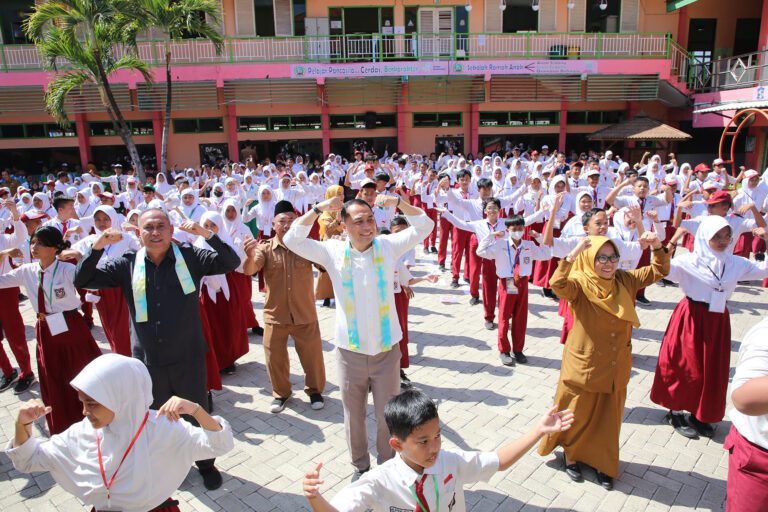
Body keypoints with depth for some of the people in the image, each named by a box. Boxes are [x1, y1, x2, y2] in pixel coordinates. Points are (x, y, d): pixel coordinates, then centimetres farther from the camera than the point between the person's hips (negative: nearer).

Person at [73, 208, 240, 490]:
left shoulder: (190, 256, -7)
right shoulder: (127, 264, -2)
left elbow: (231, 263, -15)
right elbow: (82, 280, 0)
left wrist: (208, 235, -29)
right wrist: (96, 247, -16)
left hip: (188, 356, -2)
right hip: (148, 359, 2)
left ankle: (206, 463, 37)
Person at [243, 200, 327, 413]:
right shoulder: (265, 248, -6)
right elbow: (248, 270, -19)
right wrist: (250, 256, -42)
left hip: (305, 315, 0)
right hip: (275, 315, 0)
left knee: (312, 356, 10)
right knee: (275, 357, 12)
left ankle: (315, 390, 34)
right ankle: (281, 393, 35)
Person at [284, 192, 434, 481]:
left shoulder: (388, 246, -6)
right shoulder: (333, 251, -6)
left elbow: (424, 226, -6)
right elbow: (292, 240, -11)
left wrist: (397, 202, -18)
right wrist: (318, 209, -19)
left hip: (387, 351, 0)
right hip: (350, 353, 0)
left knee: (387, 417, 14)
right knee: (353, 417, 18)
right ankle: (360, 466, 43)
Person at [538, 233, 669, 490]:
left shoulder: (625, 280, 0)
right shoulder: (579, 284, -17)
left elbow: (660, 270, 4)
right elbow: (557, 284, -38)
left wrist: (657, 246, -14)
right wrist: (573, 254, -48)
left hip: (615, 367, 4)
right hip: (584, 366, -4)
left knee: (608, 418, 18)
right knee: (577, 415, 14)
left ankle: (604, 463, 39)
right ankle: (571, 455, 39)